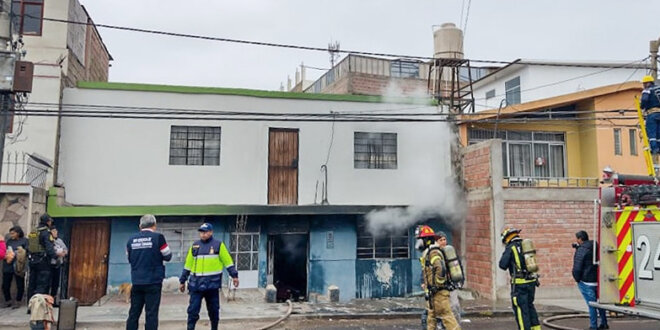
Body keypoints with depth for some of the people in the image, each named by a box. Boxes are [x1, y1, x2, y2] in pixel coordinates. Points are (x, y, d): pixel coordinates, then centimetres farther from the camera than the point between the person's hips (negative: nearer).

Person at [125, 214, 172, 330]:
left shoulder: (131, 239, 5)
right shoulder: (158, 237, -9)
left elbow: (130, 259, 17)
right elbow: (168, 256, -1)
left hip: (136, 282, 4)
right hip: (153, 281, -4)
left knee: (134, 313, 12)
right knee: (151, 313, 1)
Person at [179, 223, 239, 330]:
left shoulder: (218, 245, 1)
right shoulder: (194, 246, 10)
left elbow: (228, 261, 2)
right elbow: (187, 265, 14)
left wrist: (234, 276, -4)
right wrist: (182, 281, 15)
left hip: (212, 283, -2)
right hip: (196, 283, 2)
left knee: (213, 310, 9)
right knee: (193, 309, -2)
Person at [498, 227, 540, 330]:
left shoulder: (510, 248, -9)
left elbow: (503, 265, -11)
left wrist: (504, 255, 6)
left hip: (519, 283, -7)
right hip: (531, 281, 7)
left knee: (520, 308, 1)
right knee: (530, 305, 21)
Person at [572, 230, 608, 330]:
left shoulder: (581, 250, -16)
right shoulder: (594, 247, 8)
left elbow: (577, 268, -20)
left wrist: (577, 279, -2)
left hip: (586, 282, -8)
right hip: (597, 280, 8)